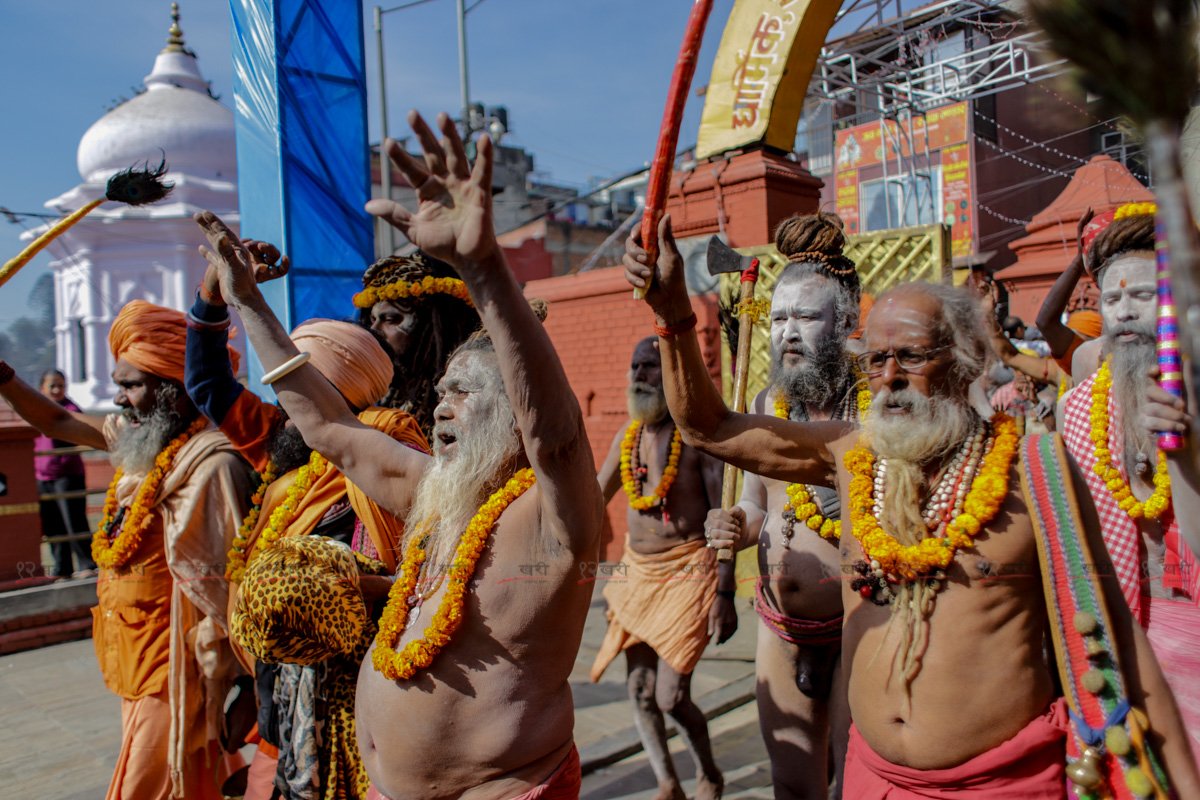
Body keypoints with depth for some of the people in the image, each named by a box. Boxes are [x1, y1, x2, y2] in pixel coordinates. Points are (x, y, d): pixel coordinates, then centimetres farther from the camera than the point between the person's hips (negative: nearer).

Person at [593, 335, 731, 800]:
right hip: (637, 570, 6)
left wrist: (725, 593, -15)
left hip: (688, 572, -6)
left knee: (671, 697, -5)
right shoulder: (628, 434, 6)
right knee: (640, 693, 8)